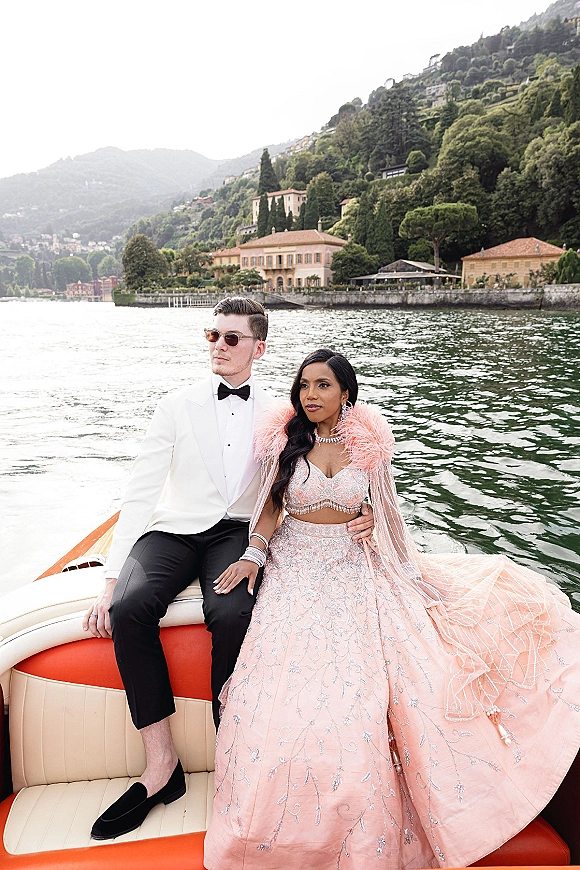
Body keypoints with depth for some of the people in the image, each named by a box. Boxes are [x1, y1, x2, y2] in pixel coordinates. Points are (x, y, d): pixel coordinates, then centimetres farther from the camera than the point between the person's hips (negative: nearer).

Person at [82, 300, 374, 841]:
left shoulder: (276, 416, 5)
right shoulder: (178, 406, 1)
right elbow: (140, 492, -4)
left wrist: (357, 514, -14)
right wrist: (111, 579, -12)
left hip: (237, 533, 0)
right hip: (175, 531, 1)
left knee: (231, 615, -32)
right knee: (130, 608, -28)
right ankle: (161, 762, -14)